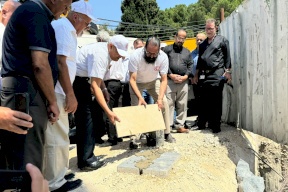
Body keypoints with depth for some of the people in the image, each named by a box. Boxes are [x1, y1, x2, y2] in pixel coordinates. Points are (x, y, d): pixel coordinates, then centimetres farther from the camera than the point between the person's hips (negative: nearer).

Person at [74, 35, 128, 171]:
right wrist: (108, 111, -34)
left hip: (81, 80, 10)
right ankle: (86, 161, -1)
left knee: (90, 118, 11)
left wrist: (104, 89, 2)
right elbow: (95, 85, -31)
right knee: (86, 119, -11)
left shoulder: (106, 51, 6)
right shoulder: (100, 55, -25)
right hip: (75, 81, -10)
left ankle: (87, 157, 21)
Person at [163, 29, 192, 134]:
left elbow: (190, 66, 14)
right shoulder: (167, 49, 8)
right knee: (169, 104, -4)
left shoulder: (187, 52, 19)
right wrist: (171, 75, -10)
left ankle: (180, 125, 15)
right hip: (169, 81, -3)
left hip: (183, 82, 4)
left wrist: (185, 76, -3)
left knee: (182, 105, 5)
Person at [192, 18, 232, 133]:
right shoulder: (202, 44, 21)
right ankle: (201, 124, 18)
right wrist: (196, 74, 17)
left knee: (216, 102, -2)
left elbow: (227, 57, 1)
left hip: (217, 74, -4)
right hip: (204, 75, 5)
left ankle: (215, 126, 7)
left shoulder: (222, 40, 6)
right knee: (203, 101, 8)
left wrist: (227, 71, -8)